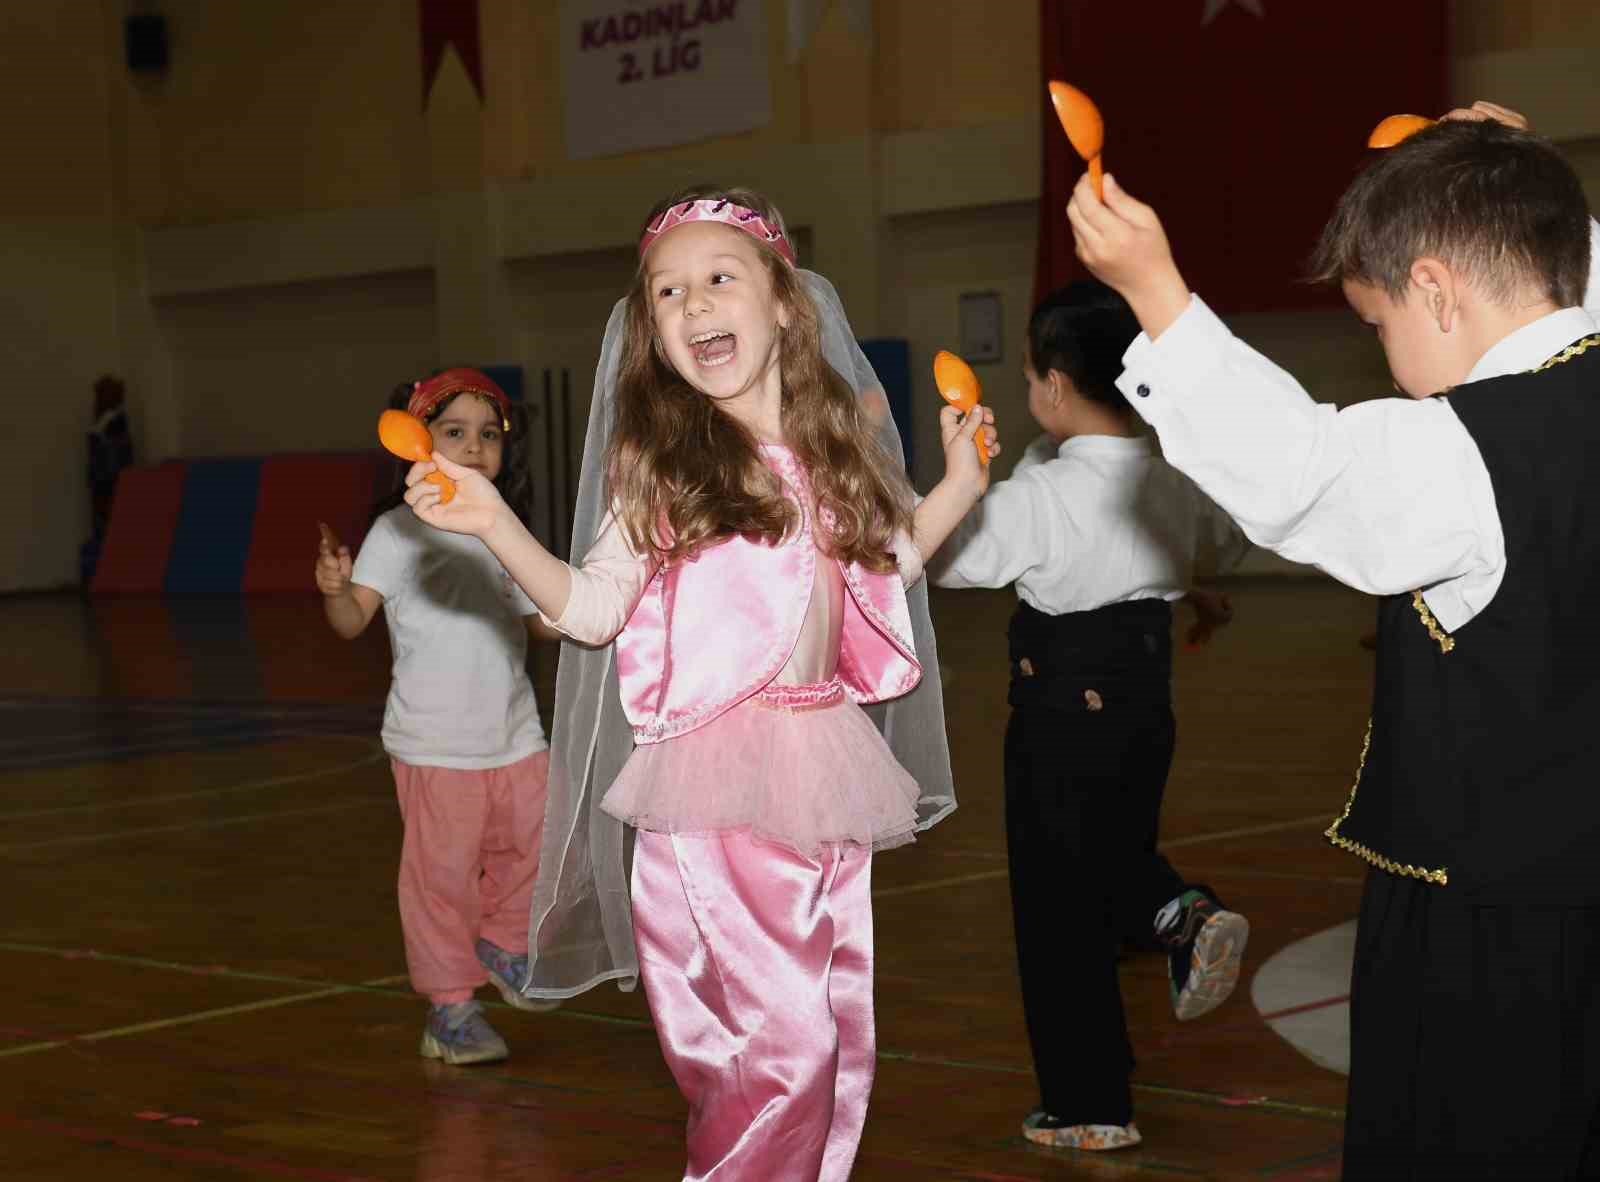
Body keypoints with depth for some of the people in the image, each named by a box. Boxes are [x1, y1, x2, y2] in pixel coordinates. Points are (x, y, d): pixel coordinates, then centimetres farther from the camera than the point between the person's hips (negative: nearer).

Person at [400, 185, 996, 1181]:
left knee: (841, 1030, 11)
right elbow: (592, 608, -4)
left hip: (824, 769, 5)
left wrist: (958, 486, 18)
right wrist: (495, 525, -15)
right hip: (713, 780, -5)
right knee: (781, 1038, -12)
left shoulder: (834, 447, 8)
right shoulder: (659, 460, -5)